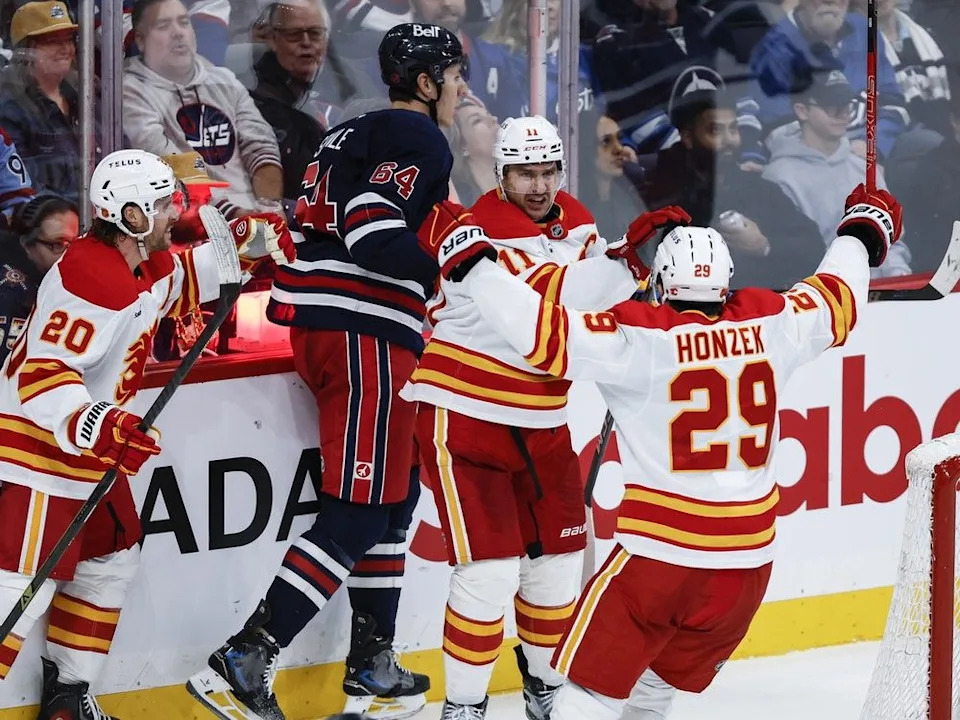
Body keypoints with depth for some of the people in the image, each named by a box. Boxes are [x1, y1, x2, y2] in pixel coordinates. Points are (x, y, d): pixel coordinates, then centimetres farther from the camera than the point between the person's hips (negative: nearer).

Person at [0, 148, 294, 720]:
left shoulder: (145, 265, 6)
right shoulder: (91, 277, -25)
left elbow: (183, 280, 30)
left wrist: (250, 245, 16)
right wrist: (97, 427, -42)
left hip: (89, 444, 11)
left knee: (112, 559, 18)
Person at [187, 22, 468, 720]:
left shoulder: (354, 136, 21)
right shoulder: (420, 142, -8)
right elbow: (375, 236, -21)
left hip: (320, 328, 10)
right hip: (367, 335, -10)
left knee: (396, 493, 17)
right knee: (358, 511, -11)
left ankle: (372, 664, 20)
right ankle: (243, 661, -19)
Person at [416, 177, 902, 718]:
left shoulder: (638, 339, -12)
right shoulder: (768, 324, 2)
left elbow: (544, 333, -18)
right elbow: (838, 299, 20)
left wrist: (472, 262, -6)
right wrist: (864, 233, 39)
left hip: (661, 550, -5)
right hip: (749, 556, 5)